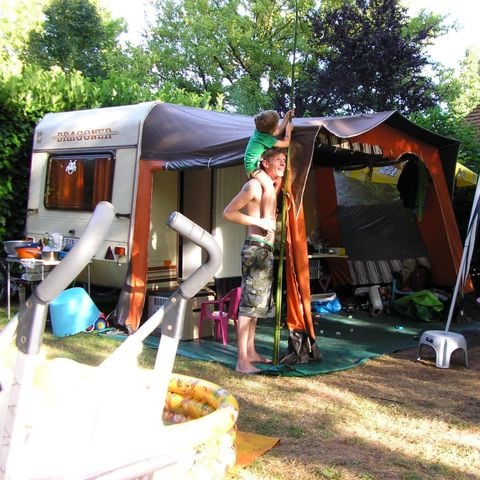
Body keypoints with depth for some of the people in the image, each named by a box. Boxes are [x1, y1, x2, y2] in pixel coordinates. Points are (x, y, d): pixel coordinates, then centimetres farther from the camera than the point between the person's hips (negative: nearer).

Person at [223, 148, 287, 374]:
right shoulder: (254, 185, -9)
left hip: (266, 251, 10)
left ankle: (251, 352, 22)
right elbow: (228, 212, -14)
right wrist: (259, 221, -18)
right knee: (249, 302, -11)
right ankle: (242, 361, -11)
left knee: (257, 303, 13)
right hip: (256, 248, -10)